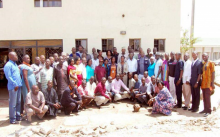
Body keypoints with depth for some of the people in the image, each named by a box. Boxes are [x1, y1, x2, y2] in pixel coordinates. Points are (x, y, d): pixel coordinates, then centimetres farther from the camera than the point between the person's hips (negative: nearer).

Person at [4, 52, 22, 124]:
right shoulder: (8, 65, -10)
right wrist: (15, 84, -17)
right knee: (13, 104, -2)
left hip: (18, 86, 9)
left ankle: (18, 116, 26)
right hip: (13, 87, -9)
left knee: (18, 102, 15)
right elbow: (8, 77, -16)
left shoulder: (15, 64, 18)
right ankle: (12, 119, 7)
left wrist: (20, 83, 12)